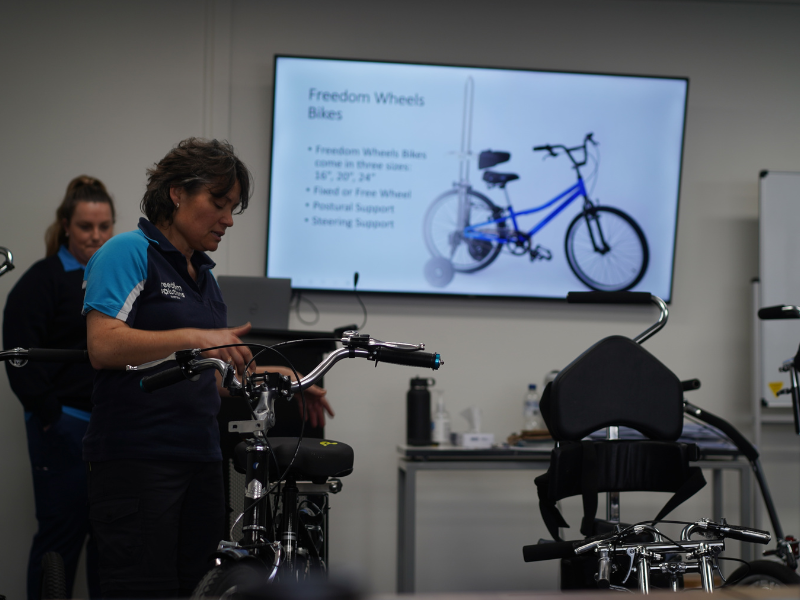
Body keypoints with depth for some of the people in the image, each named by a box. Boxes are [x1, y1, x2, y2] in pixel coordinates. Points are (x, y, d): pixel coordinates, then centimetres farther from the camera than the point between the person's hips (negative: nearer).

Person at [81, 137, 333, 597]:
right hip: (137, 459, -8)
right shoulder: (130, 251, -4)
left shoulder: (204, 274, 20)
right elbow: (104, 345, -18)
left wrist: (271, 375, 12)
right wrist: (194, 339, -23)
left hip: (200, 461, 8)